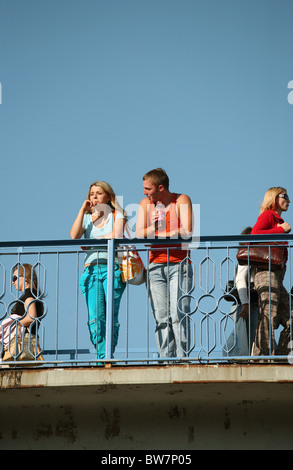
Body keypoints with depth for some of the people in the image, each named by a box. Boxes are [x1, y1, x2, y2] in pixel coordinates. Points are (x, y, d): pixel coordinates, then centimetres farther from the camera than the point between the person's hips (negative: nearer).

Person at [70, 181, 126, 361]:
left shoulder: (116, 215, 10)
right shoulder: (87, 218, 19)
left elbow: (117, 236, -8)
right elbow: (74, 235, 0)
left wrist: (92, 241, -2)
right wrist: (83, 210, 1)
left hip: (112, 267, -3)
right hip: (91, 268, 3)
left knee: (111, 317, -7)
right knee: (95, 317, -9)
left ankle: (108, 357, -3)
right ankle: (102, 356, -10)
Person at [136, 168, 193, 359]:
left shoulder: (182, 200, -1)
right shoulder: (146, 203, 11)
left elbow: (186, 232, -11)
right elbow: (139, 234, 3)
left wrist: (156, 234, -7)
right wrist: (153, 227, -17)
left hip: (179, 265, -4)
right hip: (156, 266, 4)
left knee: (178, 315, -13)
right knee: (161, 317, -2)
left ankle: (182, 358, -12)